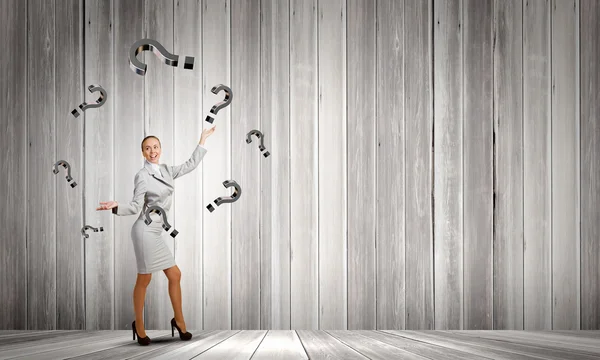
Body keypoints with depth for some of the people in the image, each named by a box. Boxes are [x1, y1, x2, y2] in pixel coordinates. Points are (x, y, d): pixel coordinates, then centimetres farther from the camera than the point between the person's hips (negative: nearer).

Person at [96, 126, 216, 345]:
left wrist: (202, 140, 25)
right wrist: (116, 207, -28)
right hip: (146, 230, -7)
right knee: (144, 280, 1)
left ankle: (179, 321, 19)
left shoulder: (167, 171, 11)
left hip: (158, 232, 8)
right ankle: (139, 326, 14)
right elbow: (136, 207, -10)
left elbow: (190, 165, 20)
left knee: (174, 275, 7)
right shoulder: (142, 176, -10)